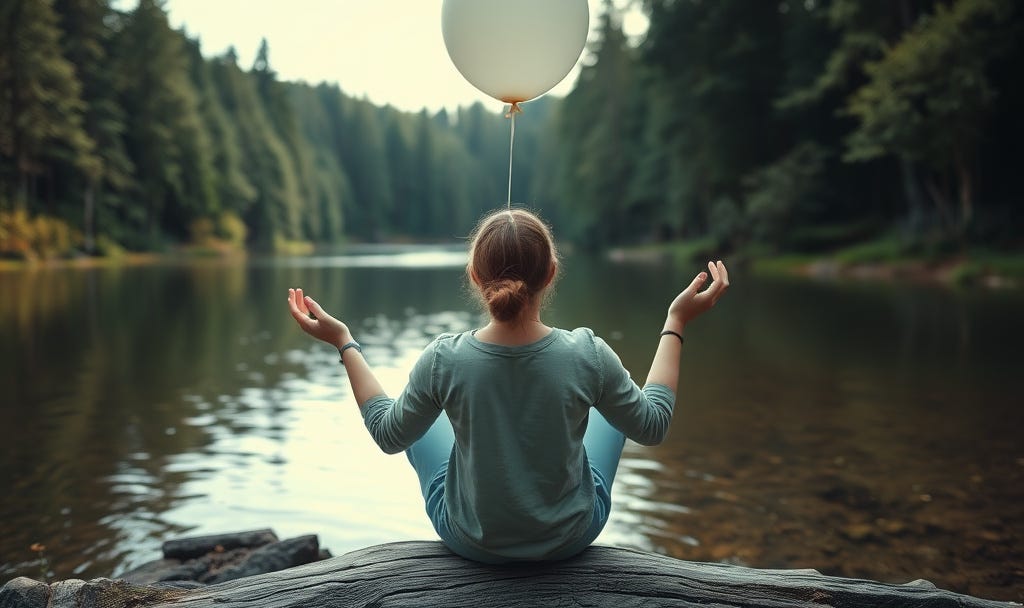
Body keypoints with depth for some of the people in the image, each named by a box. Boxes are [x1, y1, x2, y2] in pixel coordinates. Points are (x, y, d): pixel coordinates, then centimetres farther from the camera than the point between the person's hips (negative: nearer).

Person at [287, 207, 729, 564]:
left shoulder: (444, 360, -24)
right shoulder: (588, 355, -25)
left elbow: (389, 435, -6)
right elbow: (651, 425, -7)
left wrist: (344, 343, 0)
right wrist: (676, 322, -2)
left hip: (470, 540, 0)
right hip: (571, 538, 0)